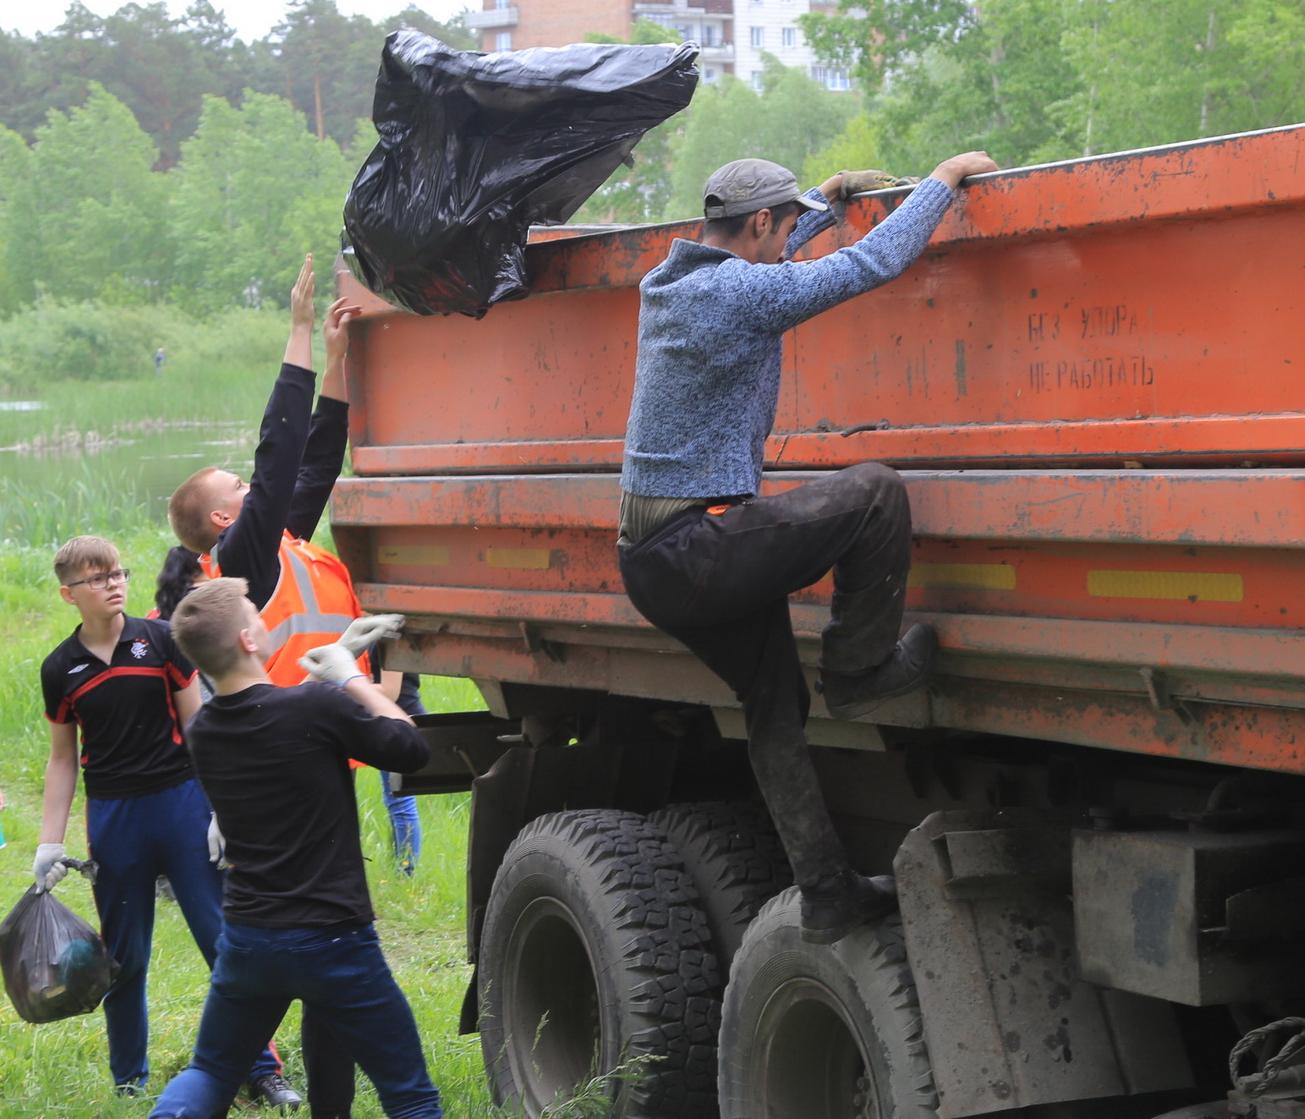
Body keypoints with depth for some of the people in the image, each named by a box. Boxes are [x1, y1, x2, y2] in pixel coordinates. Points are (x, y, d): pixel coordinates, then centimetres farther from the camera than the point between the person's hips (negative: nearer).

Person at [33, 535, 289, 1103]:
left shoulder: (160, 640, -1)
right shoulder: (61, 669, 3)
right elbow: (62, 758, 10)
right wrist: (50, 843, 5)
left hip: (180, 800, -1)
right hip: (112, 816, 1)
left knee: (225, 939, -3)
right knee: (125, 955, 7)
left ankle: (261, 1069, 5)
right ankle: (130, 1081, 21)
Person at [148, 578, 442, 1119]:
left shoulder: (202, 731, 1)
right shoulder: (317, 709, -20)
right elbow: (411, 748, -6)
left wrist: (336, 659, 27)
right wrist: (351, 677, 5)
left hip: (246, 941, 5)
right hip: (332, 942, -5)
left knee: (209, 1073, 24)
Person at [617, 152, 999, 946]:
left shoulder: (666, 285, 14)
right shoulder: (743, 291, -15)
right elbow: (875, 264, -14)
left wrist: (827, 199, 46)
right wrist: (946, 178, 0)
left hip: (648, 564, 10)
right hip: (702, 549, -10)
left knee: (776, 712, 15)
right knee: (873, 492, -11)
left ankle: (829, 893, 15)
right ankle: (859, 670, 1)